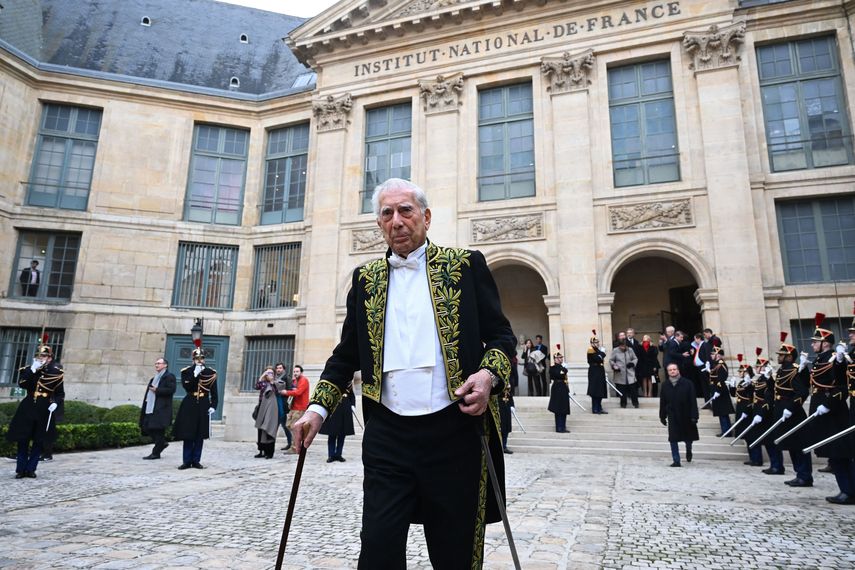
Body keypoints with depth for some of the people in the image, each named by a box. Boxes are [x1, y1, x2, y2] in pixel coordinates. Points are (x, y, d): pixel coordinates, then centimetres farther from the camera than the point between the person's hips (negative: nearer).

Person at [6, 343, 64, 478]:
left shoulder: (57, 373, 1)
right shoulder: (28, 370, 5)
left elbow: (60, 394, 4)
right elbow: (22, 384, -14)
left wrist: (55, 403, -14)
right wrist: (33, 369, -19)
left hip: (45, 411, -1)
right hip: (27, 409, 1)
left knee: (38, 441, 4)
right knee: (23, 440, 2)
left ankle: (31, 469, 14)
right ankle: (21, 469, 12)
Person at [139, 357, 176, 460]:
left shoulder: (169, 376, -3)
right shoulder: (153, 378, 24)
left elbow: (171, 389, -16)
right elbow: (149, 393, 24)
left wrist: (157, 390, -16)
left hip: (161, 409, -9)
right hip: (150, 408, 9)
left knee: (158, 430, -5)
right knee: (147, 428, 8)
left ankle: (156, 453, 1)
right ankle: (162, 443, 24)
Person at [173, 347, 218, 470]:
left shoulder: (211, 373, 5)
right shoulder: (186, 371, 3)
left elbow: (214, 392, 4)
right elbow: (186, 387, -12)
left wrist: (213, 406, -5)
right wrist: (195, 375, -19)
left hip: (203, 407, 1)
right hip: (189, 406, -1)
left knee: (200, 435, 4)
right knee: (188, 435, 0)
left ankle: (196, 461, 12)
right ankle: (187, 461, 8)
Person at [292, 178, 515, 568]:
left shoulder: (465, 266, 3)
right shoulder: (366, 279, 11)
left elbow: (501, 335, 3)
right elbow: (346, 354, 17)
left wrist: (489, 375, -17)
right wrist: (318, 408, 7)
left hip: (455, 431, -2)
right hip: (387, 434, 2)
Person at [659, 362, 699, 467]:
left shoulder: (687, 383, -9)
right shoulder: (665, 385, -1)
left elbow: (693, 401, -9)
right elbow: (662, 402, 4)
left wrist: (694, 416, -14)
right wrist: (662, 416, 4)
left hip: (686, 415, -1)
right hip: (672, 416, 1)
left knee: (688, 437, 16)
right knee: (673, 439, -2)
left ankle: (688, 451, 47)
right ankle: (676, 461, 7)